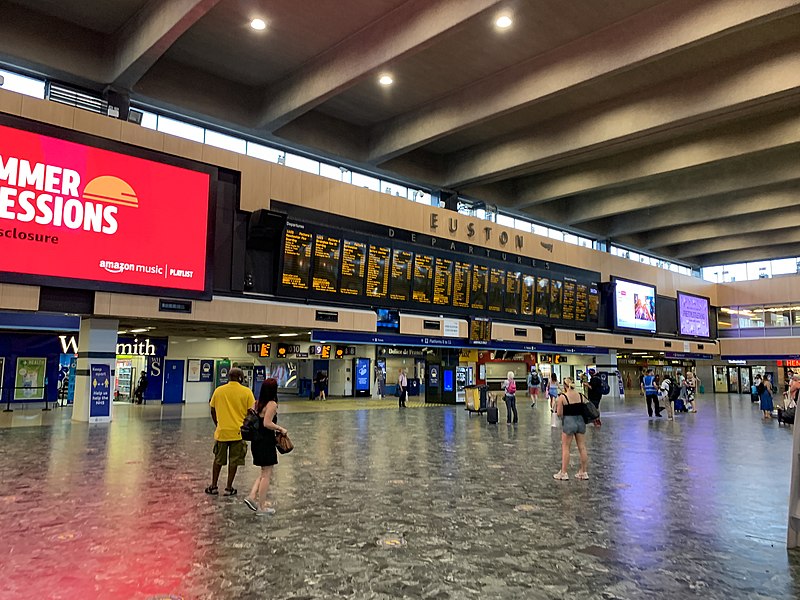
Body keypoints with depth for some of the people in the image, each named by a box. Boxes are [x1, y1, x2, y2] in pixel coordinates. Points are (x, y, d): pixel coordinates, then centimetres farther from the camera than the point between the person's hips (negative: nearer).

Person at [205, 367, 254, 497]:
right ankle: (229, 488, 14)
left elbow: (213, 411, 8)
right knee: (234, 461, 9)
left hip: (222, 431, 2)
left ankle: (213, 487, 24)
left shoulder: (218, 390, 0)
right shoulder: (246, 392, -7)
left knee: (218, 460, 17)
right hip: (238, 431, -2)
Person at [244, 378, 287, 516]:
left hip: (256, 441, 8)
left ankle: (252, 497, 12)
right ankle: (261, 507, 9)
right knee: (266, 474, 3)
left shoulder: (257, 403, 8)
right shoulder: (272, 404, -15)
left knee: (264, 472, 21)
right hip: (266, 442, -8)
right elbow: (267, 423, -23)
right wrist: (281, 429, -11)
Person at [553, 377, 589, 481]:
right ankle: (583, 472, 22)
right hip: (580, 421, 5)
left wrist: (557, 404, 6)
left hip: (568, 422, -5)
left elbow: (559, 413, -11)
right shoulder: (581, 396, 1)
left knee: (565, 447, 6)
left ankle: (563, 473, 10)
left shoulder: (562, 397, -12)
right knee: (582, 447, 13)